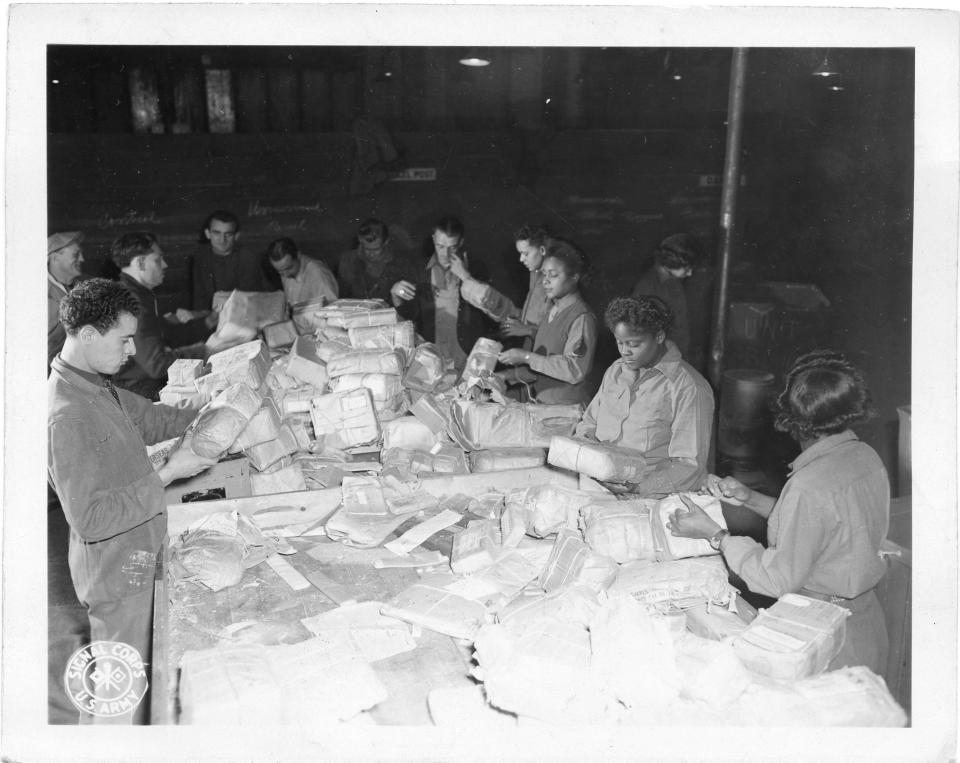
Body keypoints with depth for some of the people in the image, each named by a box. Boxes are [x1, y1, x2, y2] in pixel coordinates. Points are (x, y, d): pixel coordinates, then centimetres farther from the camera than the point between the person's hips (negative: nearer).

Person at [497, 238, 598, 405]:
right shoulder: (553, 311, 15)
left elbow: (575, 370, -21)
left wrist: (527, 357, -17)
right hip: (542, 404, 7)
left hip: (567, 409, -7)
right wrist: (509, 375, 6)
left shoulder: (582, 318, -12)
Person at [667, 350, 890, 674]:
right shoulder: (867, 456, -2)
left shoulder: (810, 486, -29)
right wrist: (750, 498, 6)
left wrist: (713, 534, -15)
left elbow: (778, 579, -22)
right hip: (866, 618, 9)